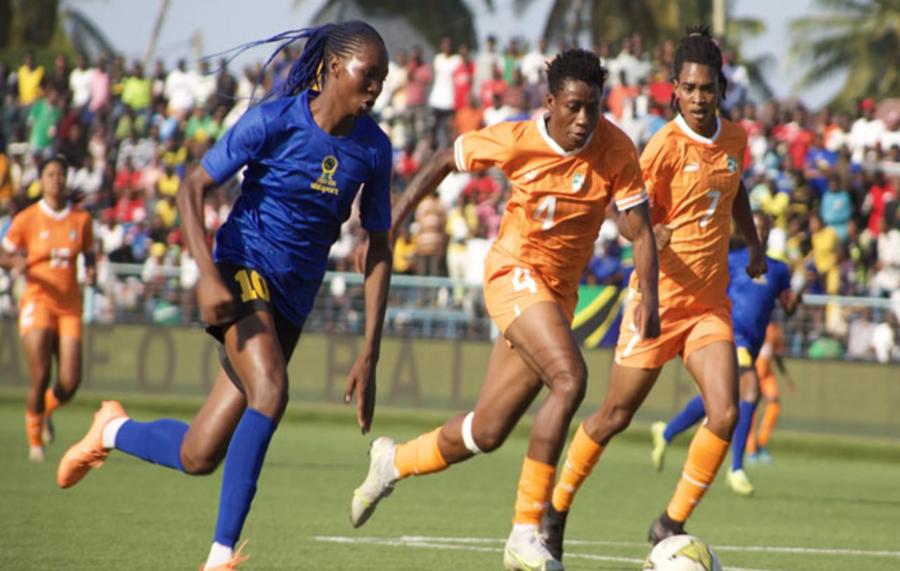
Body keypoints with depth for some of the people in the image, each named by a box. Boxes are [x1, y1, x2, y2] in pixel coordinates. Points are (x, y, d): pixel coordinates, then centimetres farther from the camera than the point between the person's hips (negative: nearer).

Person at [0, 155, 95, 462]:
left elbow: (88, 255, 18)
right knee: (40, 377, -14)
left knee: (70, 384, -5)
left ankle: (44, 411, 30)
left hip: (69, 306, 3)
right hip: (37, 301, -3)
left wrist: (90, 270, -4)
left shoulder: (81, 219, 6)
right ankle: (34, 439, 9)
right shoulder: (27, 219, -2)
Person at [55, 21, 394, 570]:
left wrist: (370, 356, 2)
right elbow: (192, 188, -9)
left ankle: (113, 430, 34)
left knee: (198, 457, 1)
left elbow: (379, 249, 7)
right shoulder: (273, 121, -12)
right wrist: (209, 275, -23)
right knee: (270, 390, -33)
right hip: (242, 272, -5)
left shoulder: (373, 149, 1)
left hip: (292, 303, 5)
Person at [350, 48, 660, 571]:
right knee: (570, 377, -29)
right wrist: (392, 221, 1)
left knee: (486, 434, 6)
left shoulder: (616, 150, -9)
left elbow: (642, 229, -7)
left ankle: (394, 462, 37)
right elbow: (446, 161, 4)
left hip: (559, 291, 4)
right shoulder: (516, 141, -13)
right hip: (515, 273, -4)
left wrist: (649, 300, -21)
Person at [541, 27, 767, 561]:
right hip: (660, 297, -4)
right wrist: (651, 235, -31)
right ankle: (557, 510, 27)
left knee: (725, 414, -13)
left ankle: (672, 524, 2)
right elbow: (628, 214, -12)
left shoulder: (735, 139, 3)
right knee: (615, 416, 5)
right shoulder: (666, 145, -14)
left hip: (711, 302, 4)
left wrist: (754, 243, 22)